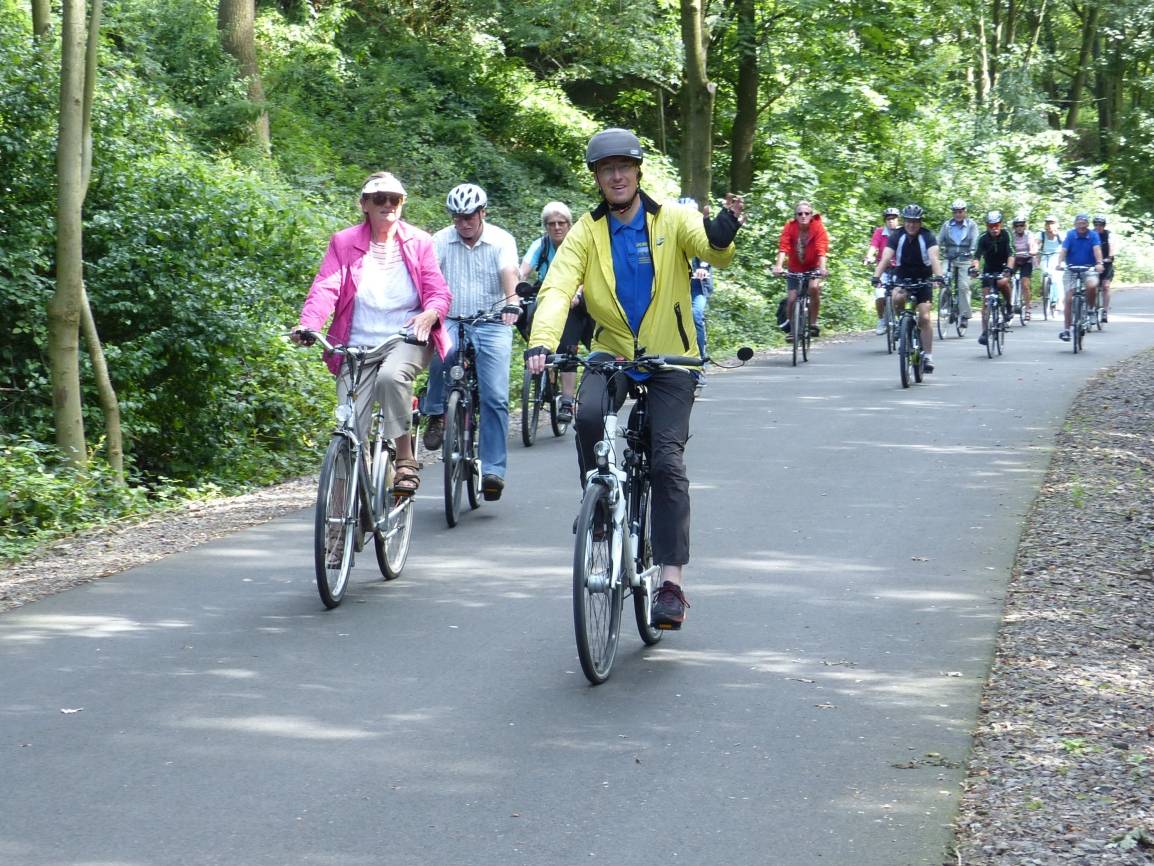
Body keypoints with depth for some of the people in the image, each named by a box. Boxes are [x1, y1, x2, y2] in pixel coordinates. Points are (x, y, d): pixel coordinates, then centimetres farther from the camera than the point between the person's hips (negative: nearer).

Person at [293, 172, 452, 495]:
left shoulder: (418, 242, 8)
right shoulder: (344, 243, 6)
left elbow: (438, 291, 1)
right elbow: (325, 287, -7)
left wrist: (430, 314, -24)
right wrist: (307, 323, -27)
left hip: (407, 339, -1)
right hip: (358, 344, 1)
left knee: (392, 376, -36)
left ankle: (406, 460, -24)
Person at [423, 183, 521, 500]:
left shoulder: (501, 240, 1)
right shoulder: (441, 241, 5)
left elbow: (509, 272, -16)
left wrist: (512, 301, -37)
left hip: (493, 324, 0)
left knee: (495, 397, -11)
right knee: (440, 352, -35)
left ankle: (493, 469, -7)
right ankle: (436, 415, -11)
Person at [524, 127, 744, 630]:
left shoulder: (672, 219, -5)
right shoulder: (586, 232, -2)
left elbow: (713, 251, -24)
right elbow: (557, 288, -15)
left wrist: (723, 234, -49)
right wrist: (540, 343, -33)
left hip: (670, 358, -1)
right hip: (612, 350, 1)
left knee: (667, 460, -14)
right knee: (588, 416, -30)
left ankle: (672, 580, -12)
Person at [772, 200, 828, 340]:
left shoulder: (818, 226, -21)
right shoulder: (790, 226, -18)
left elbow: (822, 249, -30)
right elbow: (783, 247, -28)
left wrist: (822, 267, -45)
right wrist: (779, 265, -43)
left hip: (813, 267, -2)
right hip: (795, 268, 2)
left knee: (814, 287, -29)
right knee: (792, 299, -5)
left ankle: (813, 323, -15)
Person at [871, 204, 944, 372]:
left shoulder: (927, 237, -15)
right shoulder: (897, 237, -12)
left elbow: (934, 258, -30)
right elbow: (885, 258, -24)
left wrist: (938, 276, -49)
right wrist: (876, 277, -40)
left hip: (923, 280, -1)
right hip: (902, 279, 1)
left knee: (924, 317, -11)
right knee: (897, 298, -32)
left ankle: (928, 356, -3)